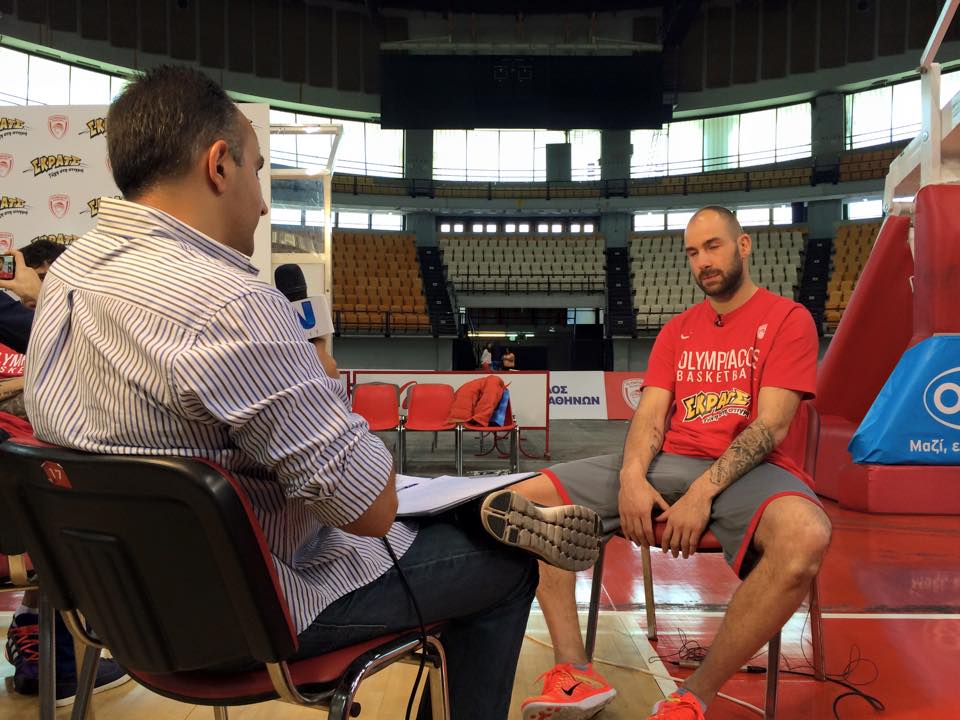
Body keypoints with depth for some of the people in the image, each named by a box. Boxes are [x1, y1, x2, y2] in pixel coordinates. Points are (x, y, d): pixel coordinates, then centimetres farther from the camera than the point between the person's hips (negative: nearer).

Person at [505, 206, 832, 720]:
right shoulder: (676, 331, 19)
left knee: (805, 536, -40)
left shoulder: (788, 319, 4)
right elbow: (650, 414, 7)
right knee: (525, 500, -10)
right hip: (667, 464, 5)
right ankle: (576, 675, -15)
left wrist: (703, 492, -21)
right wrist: (632, 477, -14)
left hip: (746, 469, -4)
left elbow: (771, 426, -8)